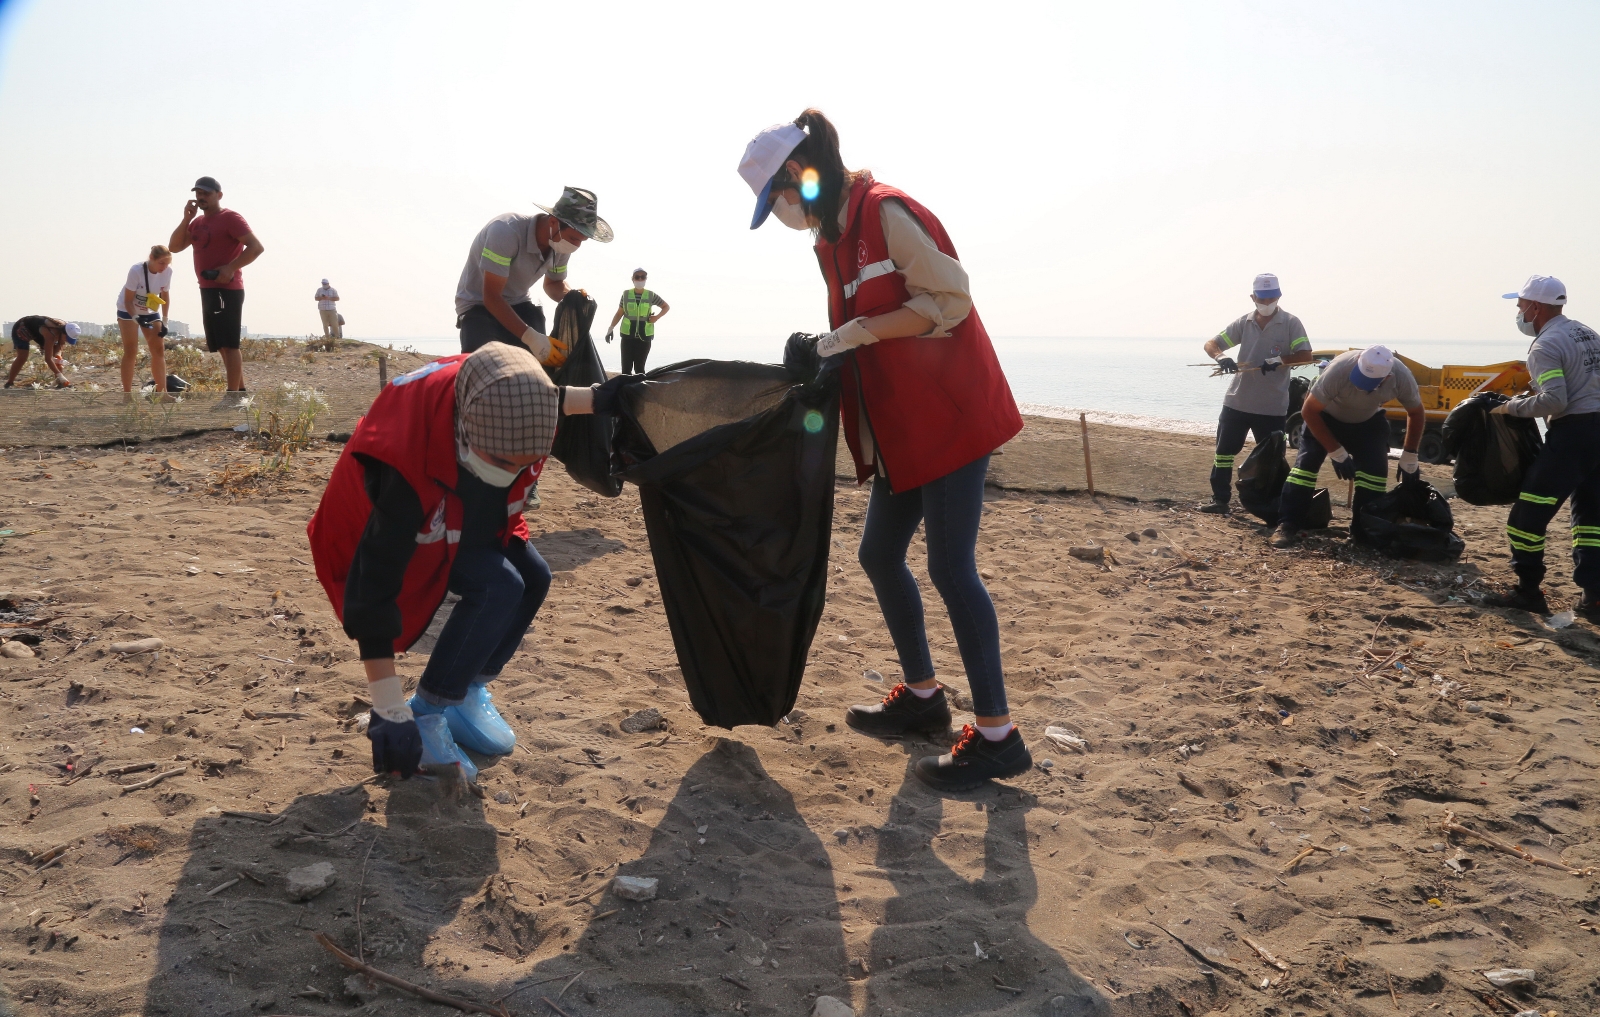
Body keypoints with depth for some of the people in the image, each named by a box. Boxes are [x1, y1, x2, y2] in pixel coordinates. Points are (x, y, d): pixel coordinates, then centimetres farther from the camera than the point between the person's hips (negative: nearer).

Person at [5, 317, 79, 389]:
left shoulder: (64, 328, -20)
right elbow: (48, 359, -42)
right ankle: (9, 383, -6)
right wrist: (59, 375, -44)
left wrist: (57, 355, -27)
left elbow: (58, 348, -5)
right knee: (22, 357, -21)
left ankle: (61, 383, 3)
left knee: (57, 357, -2)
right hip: (21, 329, -7)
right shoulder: (50, 334, -43)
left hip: (37, 331, 8)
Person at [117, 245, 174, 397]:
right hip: (128, 310, -5)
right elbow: (128, 300, -22)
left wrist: (164, 322, -3)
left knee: (159, 350, -1)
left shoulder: (168, 271, -16)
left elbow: (165, 296, -1)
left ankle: (161, 392, 2)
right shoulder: (136, 271, -29)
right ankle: (127, 394, -6)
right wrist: (136, 318, -38)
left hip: (151, 312, 5)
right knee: (131, 351, -8)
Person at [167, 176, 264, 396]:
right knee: (222, 345, 13)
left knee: (229, 345, -11)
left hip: (226, 290, -10)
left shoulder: (230, 218, -8)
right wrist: (186, 218, 3)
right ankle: (240, 390, 21)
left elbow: (256, 247, -18)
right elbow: (174, 247, 13)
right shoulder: (197, 222, 18)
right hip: (208, 290, 10)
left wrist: (231, 268, -26)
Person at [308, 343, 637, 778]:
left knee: (533, 577, -10)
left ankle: (468, 692, 10)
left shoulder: (498, 397, -30)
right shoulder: (404, 464, -45)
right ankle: (426, 712, -9)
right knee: (498, 589, -27)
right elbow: (373, 590, -39)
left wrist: (596, 399, -7)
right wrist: (390, 715, -36)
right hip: (383, 524, -7)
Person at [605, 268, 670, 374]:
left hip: (644, 336, -1)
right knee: (626, 367, -1)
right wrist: (610, 329, -1)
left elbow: (666, 307, 12)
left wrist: (657, 317, -4)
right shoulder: (626, 294, 2)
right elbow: (619, 313, 7)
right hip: (627, 335, 1)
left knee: (639, 368, -1)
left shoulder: (651, 295, 0)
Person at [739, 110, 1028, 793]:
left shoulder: (885, 212, -14)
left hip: (949, 414, -10)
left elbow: (947, 300, -18)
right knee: (880, 554, 13)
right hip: (901, 427, 10)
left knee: (951, 568, -8)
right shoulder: (833, 237, 14)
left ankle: (997, 736, 2)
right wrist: (826, 350, -1)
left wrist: (857, 333, -19)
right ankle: (922, 696, 29)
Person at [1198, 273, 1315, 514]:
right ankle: (1220, 500, 11)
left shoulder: (1291, 323, -4)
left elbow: (1305, 356, -12)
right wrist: (1221, 357, -19)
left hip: (1273, 406, -3)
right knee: (1224, 451, 4)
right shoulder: (1244, 323, 5)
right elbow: (1211, 344, 3)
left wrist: (1279, 361, -27)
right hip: (1237, 401, 3)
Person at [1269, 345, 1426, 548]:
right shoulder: (1339, 369, -40)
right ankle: (1287, 526, -19)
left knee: (1375, 467, -13)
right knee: (1306, 461, -19)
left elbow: (1416, 413, -9)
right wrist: (1336, 452, -27)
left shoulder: (1402, 377, -29)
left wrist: (1409, 460, -10)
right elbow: (1309, 411, -29)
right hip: (1326, 414, -3)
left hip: (1368, 420, 3)